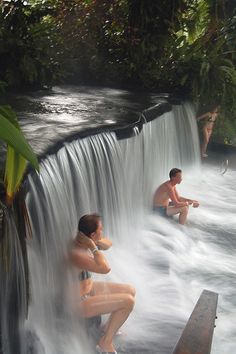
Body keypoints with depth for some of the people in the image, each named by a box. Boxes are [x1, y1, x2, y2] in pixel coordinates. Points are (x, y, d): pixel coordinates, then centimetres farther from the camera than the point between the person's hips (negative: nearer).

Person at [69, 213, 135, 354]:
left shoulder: (86, 241, -7)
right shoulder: (76, 253, -34)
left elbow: (108, 244, 6)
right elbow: (105, 268, -37)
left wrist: (97, 242, -13)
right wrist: (93, 247, -29)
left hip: (90, 288, 9)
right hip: (81, 301, -9)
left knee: (131, 291, 11)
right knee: (128, 301, -16)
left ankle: (109, 328, 28)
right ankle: (105, 343, 2)